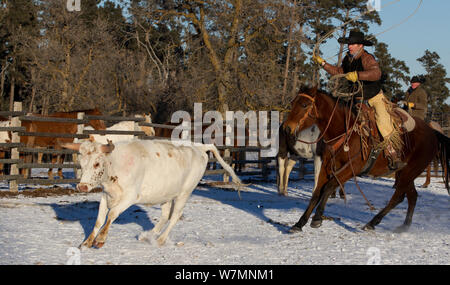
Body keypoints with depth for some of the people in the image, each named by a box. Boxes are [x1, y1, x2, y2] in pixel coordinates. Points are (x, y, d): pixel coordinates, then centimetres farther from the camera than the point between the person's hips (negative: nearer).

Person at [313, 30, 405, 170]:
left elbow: (376, 73, -40)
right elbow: (338, 72, 24)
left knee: (384, 124, -19)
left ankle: (394, 156, -15)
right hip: (358, 99, 8)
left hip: (375, 97, -7)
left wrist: (357, 75, -49)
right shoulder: (348, 59, 4)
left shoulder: (367, 58, -20)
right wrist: (322, 63, 20)